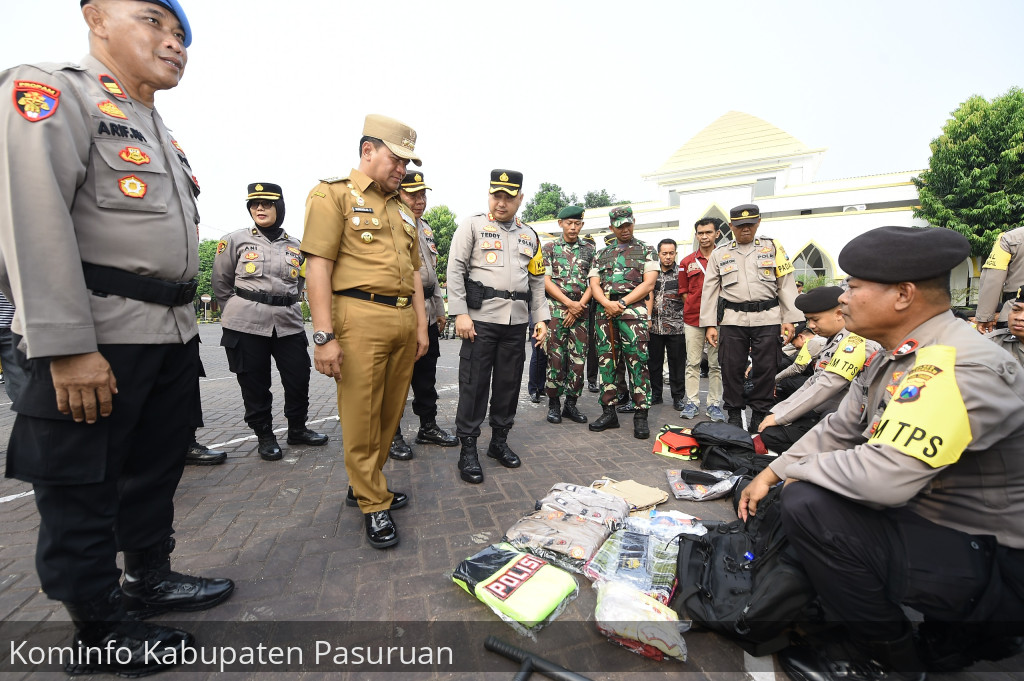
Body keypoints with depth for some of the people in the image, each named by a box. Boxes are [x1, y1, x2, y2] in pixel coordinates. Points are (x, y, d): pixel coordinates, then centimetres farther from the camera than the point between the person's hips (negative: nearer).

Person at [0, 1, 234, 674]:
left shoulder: (161, 132, 21)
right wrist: (67, 347, -22)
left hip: (173, 336, 8)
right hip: (99, 341, -8)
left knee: (158, 468, 17)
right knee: (82, 490, 6)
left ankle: (151, 579, 36)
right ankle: (99, 630, 23)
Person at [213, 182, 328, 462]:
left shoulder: (295, 247, 9)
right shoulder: (235, 240, 2)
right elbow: (220, 283, 9)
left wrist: (285, 307, 15)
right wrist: (238, 312, 9)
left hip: (289, 323, 2)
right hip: (246, 326, -2)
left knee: (299, 378, 4)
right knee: (255, 384, 4)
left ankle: (297, 429, 25)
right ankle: (264, 435, 22)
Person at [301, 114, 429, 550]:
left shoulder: (402, 209, 22)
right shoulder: (334, 194, 0)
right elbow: (318, 266, -9)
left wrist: (421, 324, 15)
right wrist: (324, 335, -16)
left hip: (404, 319, 7)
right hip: (361, 317, -7)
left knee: (390, 414, 11)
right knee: (361, 418, 0)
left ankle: (364, 486, 30)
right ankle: (374, 505, 15)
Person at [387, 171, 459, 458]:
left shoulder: (426, 229, 17)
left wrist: (439, 310, 21)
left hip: (427, 314, 8)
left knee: (426, 375, 16)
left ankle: (428, 427, 30)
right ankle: (392, 435, 18)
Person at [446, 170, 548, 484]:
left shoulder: (530, 235, 16)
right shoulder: (472, 225, 3)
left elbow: (537, 281, 17)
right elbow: (455, 270, -4)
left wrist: (541, 318, 9)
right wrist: (460, 314, -13)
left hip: (516, 322, 5)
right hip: (481, 318, -4)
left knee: (509, 383, 10)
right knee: (474, 384, -1)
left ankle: (499, 441, 26)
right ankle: (468, 449, 11)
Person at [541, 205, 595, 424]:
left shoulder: (590, 250, 12)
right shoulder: (549, 248, 6)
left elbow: (593, 282, 6)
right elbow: (546, 281, -3)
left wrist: (580, 305, -9)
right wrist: (569, 303, -11)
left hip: (580, 310, 2)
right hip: (556, 309, -2)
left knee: (578, 358, 2)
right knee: (555, 358, -2)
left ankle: (571, 404, 14)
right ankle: (554, 404, 10)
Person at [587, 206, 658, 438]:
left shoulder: (646, 250, 11)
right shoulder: (602, 253, 20)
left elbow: (649, 283, -1)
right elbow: (594, 284, 11)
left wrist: (622, 302, -11)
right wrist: (606, 303, -10)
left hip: (633, 309, -3)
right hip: (605, 312, 4)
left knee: (637, 362, -8)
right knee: (606, 361, 4)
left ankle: (641, 415, -1)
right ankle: (609, 412, 12)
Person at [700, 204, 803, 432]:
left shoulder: (773, 247, 10)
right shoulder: (719, 254, 11)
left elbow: (786, 285, 7)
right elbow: (709, 291, 8)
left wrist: (789, 319, -1)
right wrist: (710, 324, 1)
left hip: (767, 319, 0)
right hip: (732, 320, 0)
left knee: (765, 370, 2)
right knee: (731, 370, 2)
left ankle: (759, 417, 15)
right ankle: (734, 415, 16)